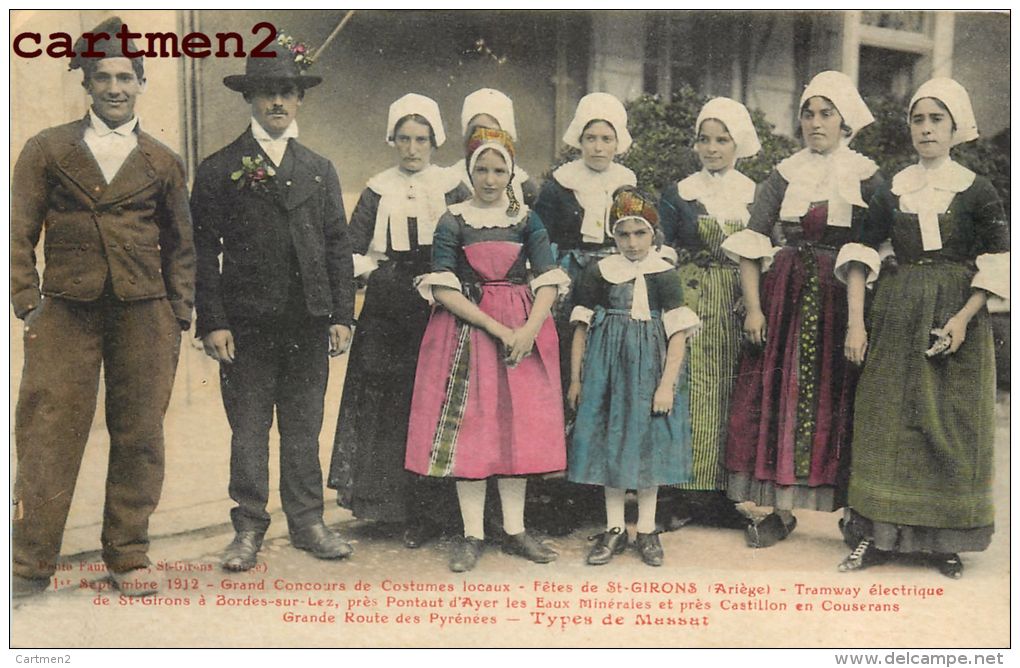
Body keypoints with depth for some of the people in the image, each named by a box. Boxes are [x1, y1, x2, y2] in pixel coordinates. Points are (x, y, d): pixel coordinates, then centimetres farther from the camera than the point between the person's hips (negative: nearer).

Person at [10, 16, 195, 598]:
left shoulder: (162, 162, 12)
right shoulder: (47, 150, 10)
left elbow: (180, 244, 15)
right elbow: (19, 233, 8)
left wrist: (178, 315, 7)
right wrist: (28, 304, -2)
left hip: (144, 312, 1)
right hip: (66, 310, -1)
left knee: (139, 437, 3)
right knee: (49, 435, -3)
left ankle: (128, 556, 14)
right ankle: (31, 564, 6)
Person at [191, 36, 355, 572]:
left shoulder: (320, 171, 14)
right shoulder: (218, 170, 3)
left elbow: (338, 247, 11)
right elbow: (203, 252, -1)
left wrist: (342, 316, 4)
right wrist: (212, 322, -9)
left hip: (309, 324, 3)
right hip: (246, 323, -2)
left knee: (304, 430, 10)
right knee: (248, 431, 5)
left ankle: (307, 523, 20)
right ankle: (248, 529, 16)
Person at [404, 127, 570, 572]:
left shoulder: (527, 220, 6)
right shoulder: (452, 222, 0)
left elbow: (548, 281, -1)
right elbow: (443, 290, -9)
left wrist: (529, 329, -18)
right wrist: (497, 328, -16)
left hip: (523, 328, 2)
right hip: (467, 328, -2)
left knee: (519, 426, 4)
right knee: (468, 425, -2)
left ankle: (515, 531, 15)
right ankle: (472, 535, 7)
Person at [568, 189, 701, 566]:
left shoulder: (664, 274, -1)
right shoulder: (599, 272, 3)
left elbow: (677, 334, -5)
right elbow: (581, 328, 6)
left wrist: (667, 384, -12)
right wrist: (575, 379, 4)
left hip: (650, 366, -1)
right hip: (607, 365, 1)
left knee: (648, 444, 4)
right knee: (610, 443, 5)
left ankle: (647, 531, 17)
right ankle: (614, 530, 17)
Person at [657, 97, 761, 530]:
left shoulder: (754, 195, 11)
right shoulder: (678, 194, 6)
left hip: (739, 303, 2)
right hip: (691, 300, -2)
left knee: (734, 390, 0)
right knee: (691, 387, -7)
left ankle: (727, 486, 7)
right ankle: (691, 485, 0)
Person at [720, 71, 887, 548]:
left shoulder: (867, 177, 3)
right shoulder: (784, 175, 7)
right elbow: (751, 243, 2)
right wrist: (753, 308, -7)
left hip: (845, 298, -1)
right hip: (786, 295, 2)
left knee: (838, 399, -1)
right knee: (780, 393, 0)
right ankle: (782, 510, 9)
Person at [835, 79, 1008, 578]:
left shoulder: (976, 190, 1)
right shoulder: (891, 190, 6)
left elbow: (998, 262, -2)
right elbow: (861, 254, 3)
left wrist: (964, 317, -14)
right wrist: (856, 322, -6)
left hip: (957, 314, -1)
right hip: (896, 316, 2)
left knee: (952, 423, 2)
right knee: (886, 419, 1)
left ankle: (944, 539, 13)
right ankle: (878, 534, 9)